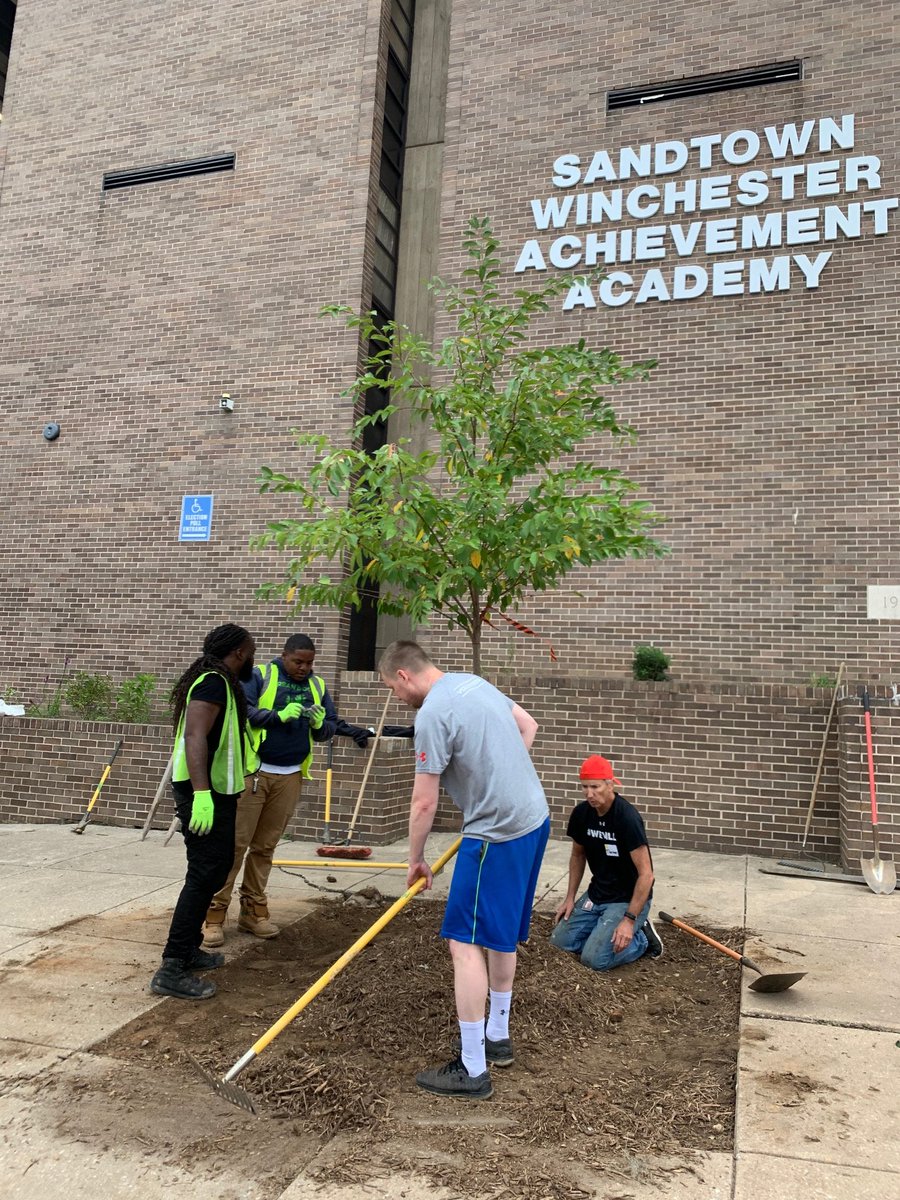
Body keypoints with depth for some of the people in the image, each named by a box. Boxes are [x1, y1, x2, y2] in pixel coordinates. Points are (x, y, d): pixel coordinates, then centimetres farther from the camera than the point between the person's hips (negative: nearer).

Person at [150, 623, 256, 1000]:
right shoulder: (213, 682, -16)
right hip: (205, 795, -11)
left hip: (216, 792, 11)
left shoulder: (222, 683, 16)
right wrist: (201, 793, -35)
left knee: (215, 870, 17)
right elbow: (194, 737, -27)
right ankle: (172, 969, -8)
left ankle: (188, 947, 28)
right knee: (204, 874, -10)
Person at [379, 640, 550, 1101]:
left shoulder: (432, 715, -17)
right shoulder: (475, 682, 9)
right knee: (502, 935, 20)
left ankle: (472, 1069, 3)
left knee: (465, 942, -3)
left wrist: (416, 860, 1)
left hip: (498, 833, -10)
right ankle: (497, 1037, 34)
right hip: (533, 817, 10)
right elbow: (528, 725, 21)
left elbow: (424, 803, -14)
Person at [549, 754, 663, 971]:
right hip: (596, 894, 7)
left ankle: (641, 938, 5)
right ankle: (606, 928, 15)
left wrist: (629, 919, -27)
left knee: (594, 959, -17)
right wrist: (570, 898, 7)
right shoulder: (581, 813, -5)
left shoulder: (627, 817, -25)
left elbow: (646, 874, -24)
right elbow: (578, 855, 13)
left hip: (628, 899, -7)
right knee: (560, 940, -2)